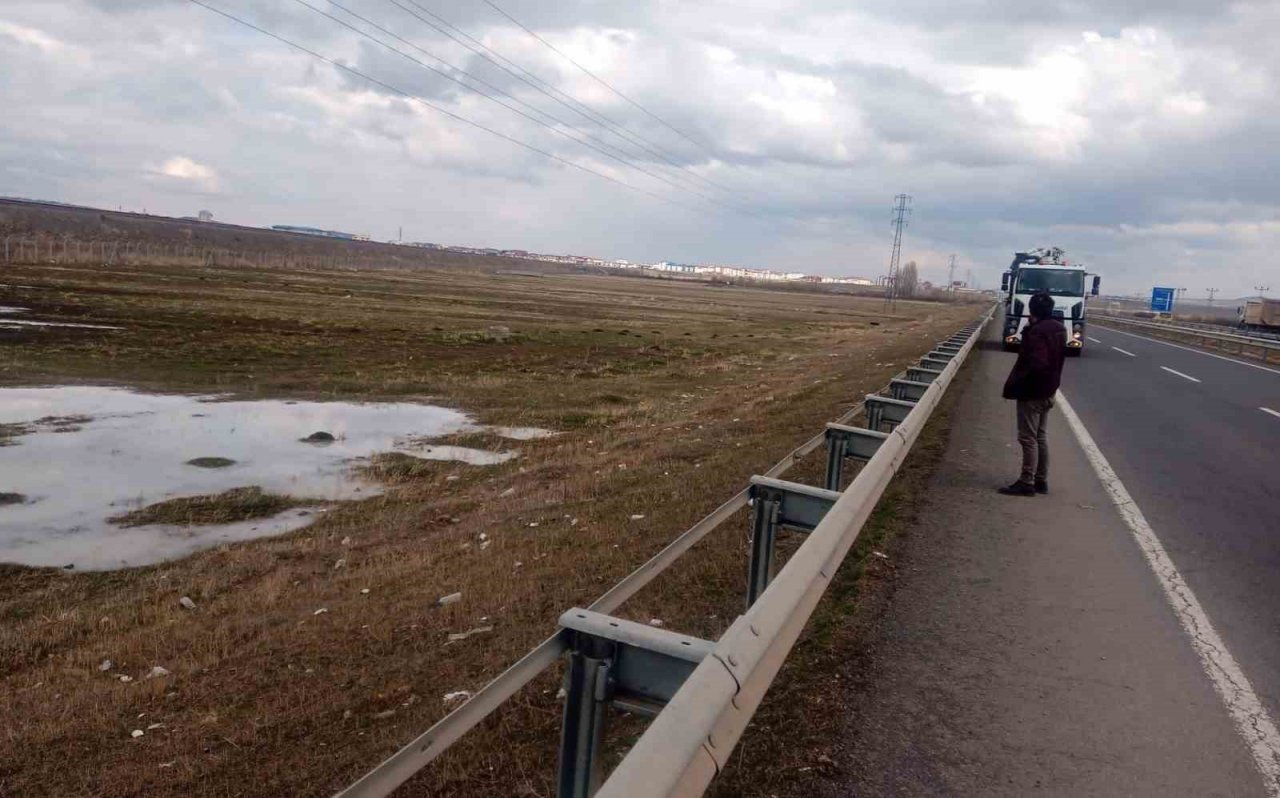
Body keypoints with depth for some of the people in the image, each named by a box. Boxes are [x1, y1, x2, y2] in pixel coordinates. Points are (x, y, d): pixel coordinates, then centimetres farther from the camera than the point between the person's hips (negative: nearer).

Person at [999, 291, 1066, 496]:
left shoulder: (1037, 331, -21)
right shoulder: (1059, 329, 9)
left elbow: (1035, 364, -28)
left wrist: (1013, 385, -21)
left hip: (1031, 392, -9)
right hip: (1047, 391, 9)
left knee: (1028, 438, -3)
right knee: (1040, 437, 16)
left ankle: (1027, 483, 1)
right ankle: (1041, 480, 22)